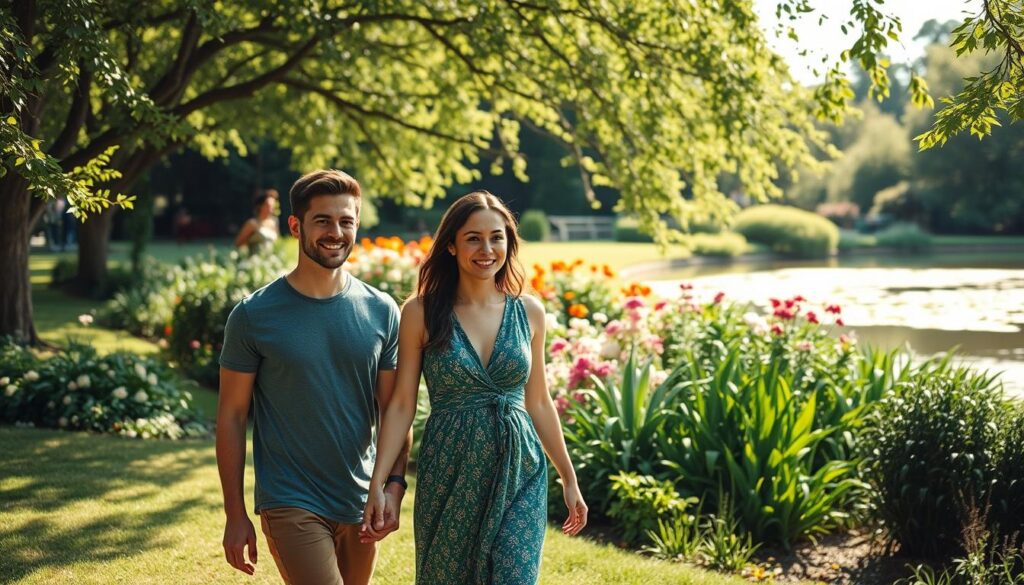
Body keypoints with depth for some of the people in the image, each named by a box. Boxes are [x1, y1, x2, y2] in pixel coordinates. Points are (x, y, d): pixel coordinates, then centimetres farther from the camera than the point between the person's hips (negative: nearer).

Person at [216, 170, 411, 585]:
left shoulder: (381, 312, 2)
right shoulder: (254, 315, -6)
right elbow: (231, 415, -3)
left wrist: (394, 483, -10)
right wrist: (235, 515, -4)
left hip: (360, 504, 4)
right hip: (291, 504, -4)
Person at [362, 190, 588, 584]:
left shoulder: (529, 312, 3)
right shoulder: (421, 313, -4)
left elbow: (538, 402, 11)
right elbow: (401, 404, -3)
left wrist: (569, 477, 14)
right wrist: (377, 484, -10)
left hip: (519, 474, 1)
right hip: (449, 476, -1)